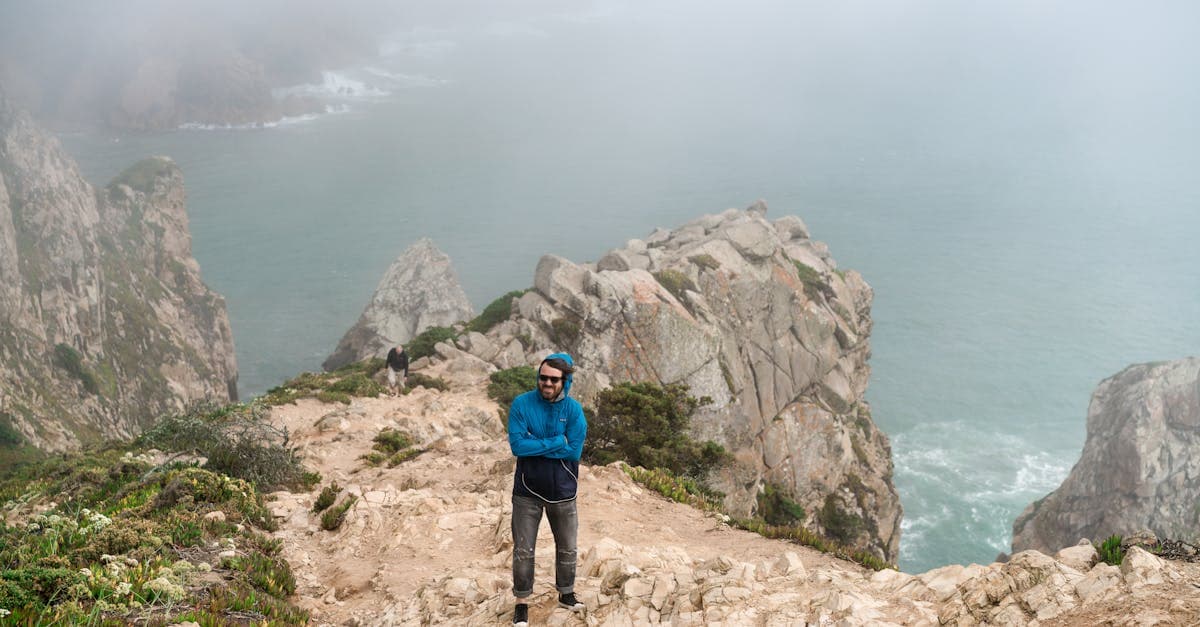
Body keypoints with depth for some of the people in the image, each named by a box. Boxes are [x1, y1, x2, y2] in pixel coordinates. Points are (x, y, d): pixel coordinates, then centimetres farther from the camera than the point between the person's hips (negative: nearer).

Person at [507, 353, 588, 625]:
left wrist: (535, 445, -19)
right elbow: (517, 446, -21)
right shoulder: (521, 404, -12)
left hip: (562, 491, 2)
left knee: (567, 548, 16)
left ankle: (566, 594, 36)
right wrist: (557, 442, -21)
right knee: (523, 550, 6)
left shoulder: (573, 409, -9)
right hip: (528, 491, -1)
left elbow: (574, 450, -16)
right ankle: (521, 603, 20)